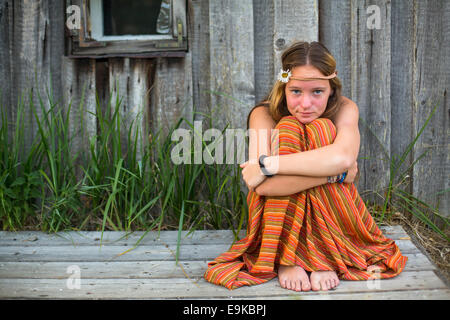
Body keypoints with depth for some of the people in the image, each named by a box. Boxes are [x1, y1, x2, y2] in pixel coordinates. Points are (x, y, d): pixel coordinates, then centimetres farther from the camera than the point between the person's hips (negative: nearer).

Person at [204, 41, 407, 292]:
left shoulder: (345, 109, -14)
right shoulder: (264, 114, -17)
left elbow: (344, 156, -38)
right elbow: (263, 186, -32)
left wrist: (267, 165, -37)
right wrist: (335, 172, -36)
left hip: (331, 222, 1)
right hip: (278, 221, 0)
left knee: (320, 128, -23)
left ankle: (324, 256, -20)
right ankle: (285, 257, -23)